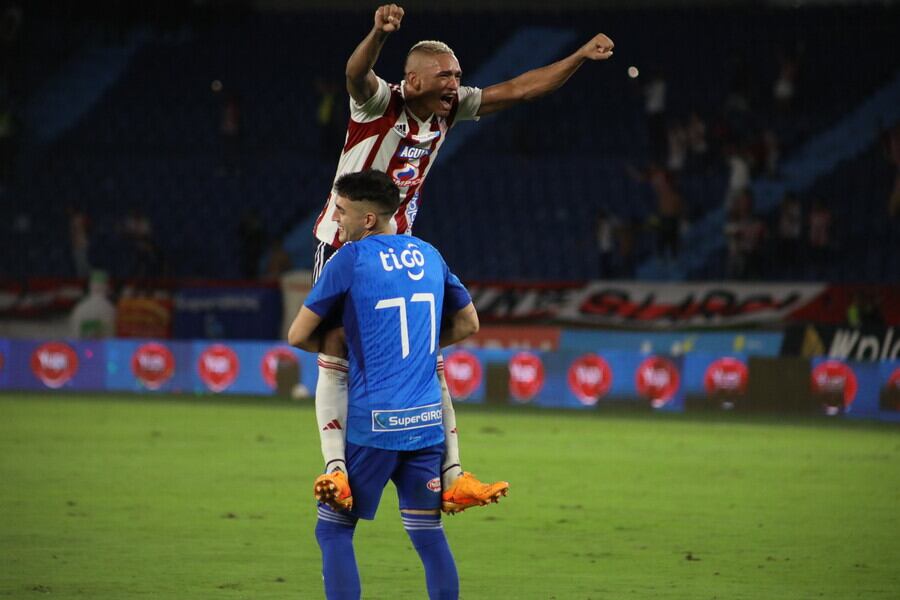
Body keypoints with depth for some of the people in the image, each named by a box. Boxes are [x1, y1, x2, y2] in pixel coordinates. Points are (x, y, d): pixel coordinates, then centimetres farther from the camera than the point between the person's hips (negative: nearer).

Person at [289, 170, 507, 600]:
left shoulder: (351, 258, -5)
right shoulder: (428, 255, 11)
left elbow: (298, 335, -1)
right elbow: (468, 324, 22)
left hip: (373, 423, -5)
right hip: (427, 421, 6)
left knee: (333, 531, 3)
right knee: (428, 534, 9)